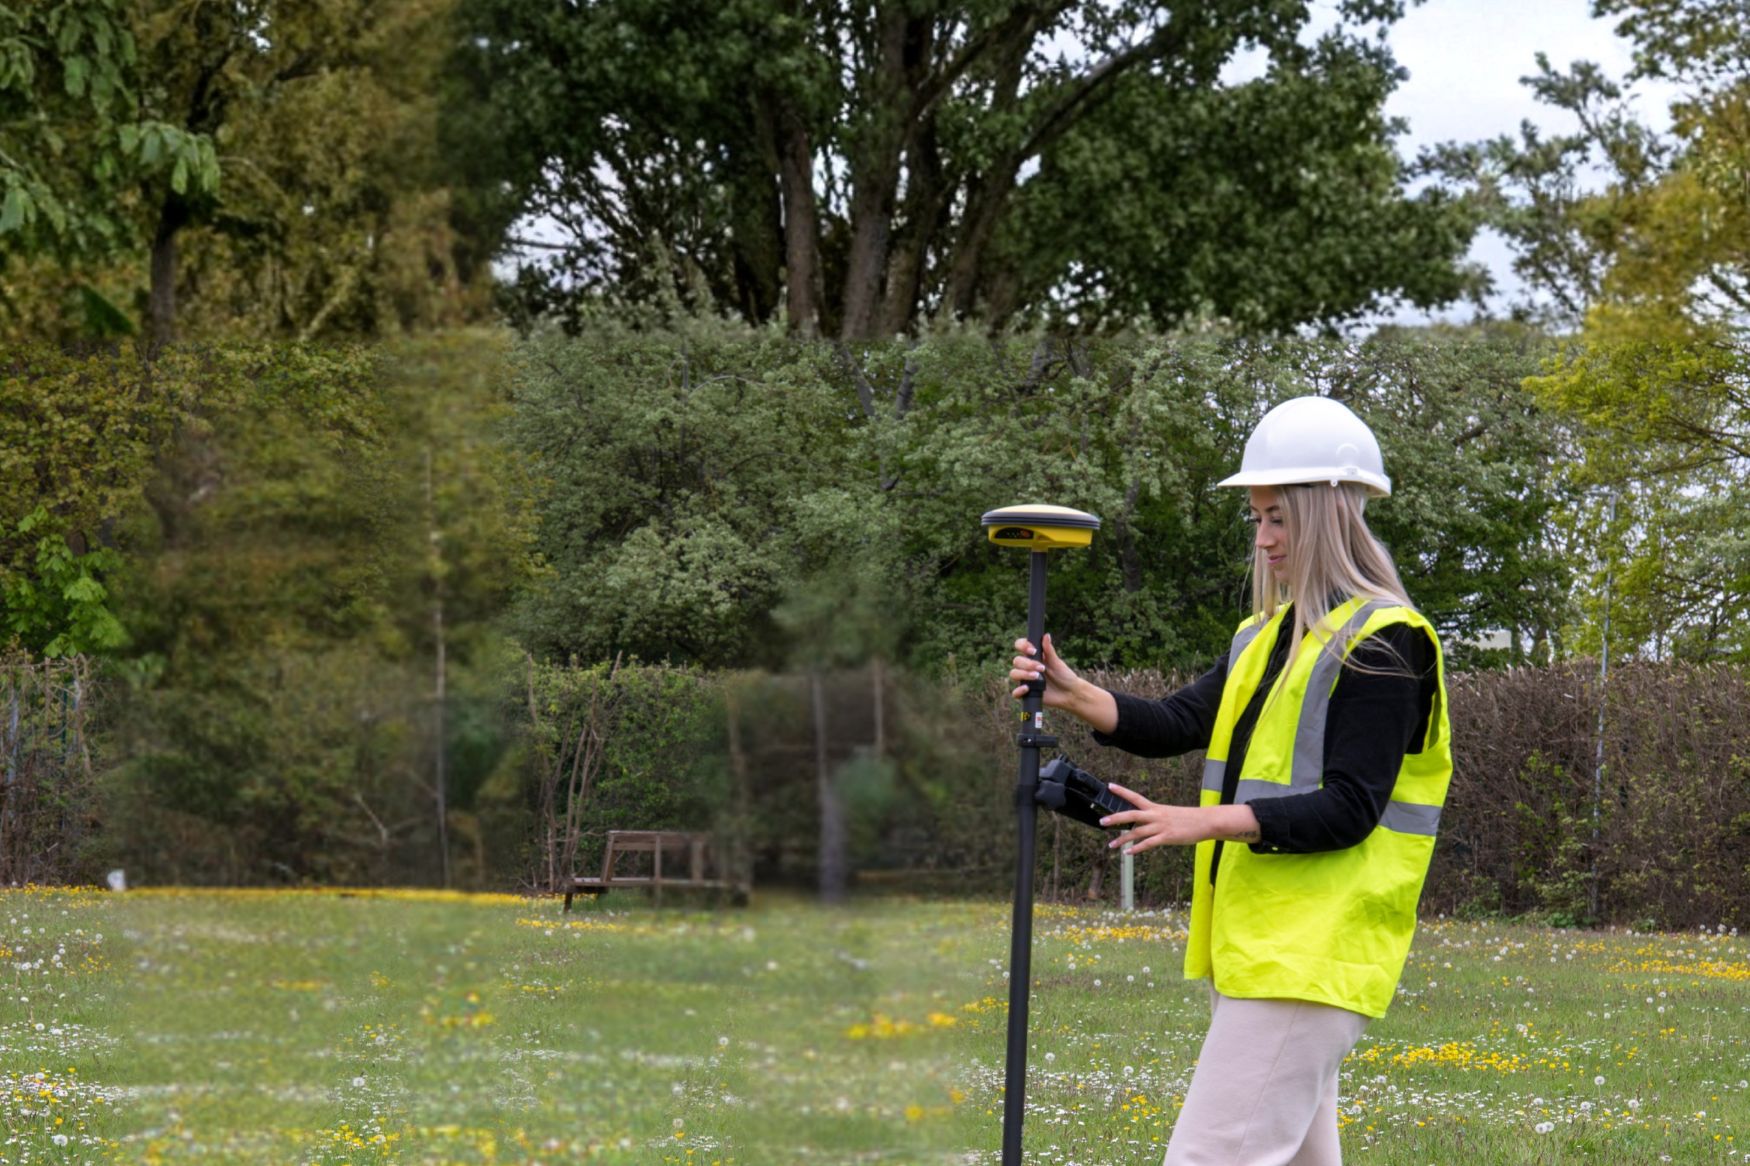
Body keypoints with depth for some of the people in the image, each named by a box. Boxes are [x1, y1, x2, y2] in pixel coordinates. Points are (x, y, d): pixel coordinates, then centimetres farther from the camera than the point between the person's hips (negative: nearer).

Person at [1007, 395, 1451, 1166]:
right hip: (1251, 950, 10)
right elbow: (1178, 723, 8)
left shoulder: (1379, 644, -11)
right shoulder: (1271, 635, 18)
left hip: (1310, 958, -10)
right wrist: (1076, 696, -9)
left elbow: (1348, 809, -18)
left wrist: (1207, 823, -26)